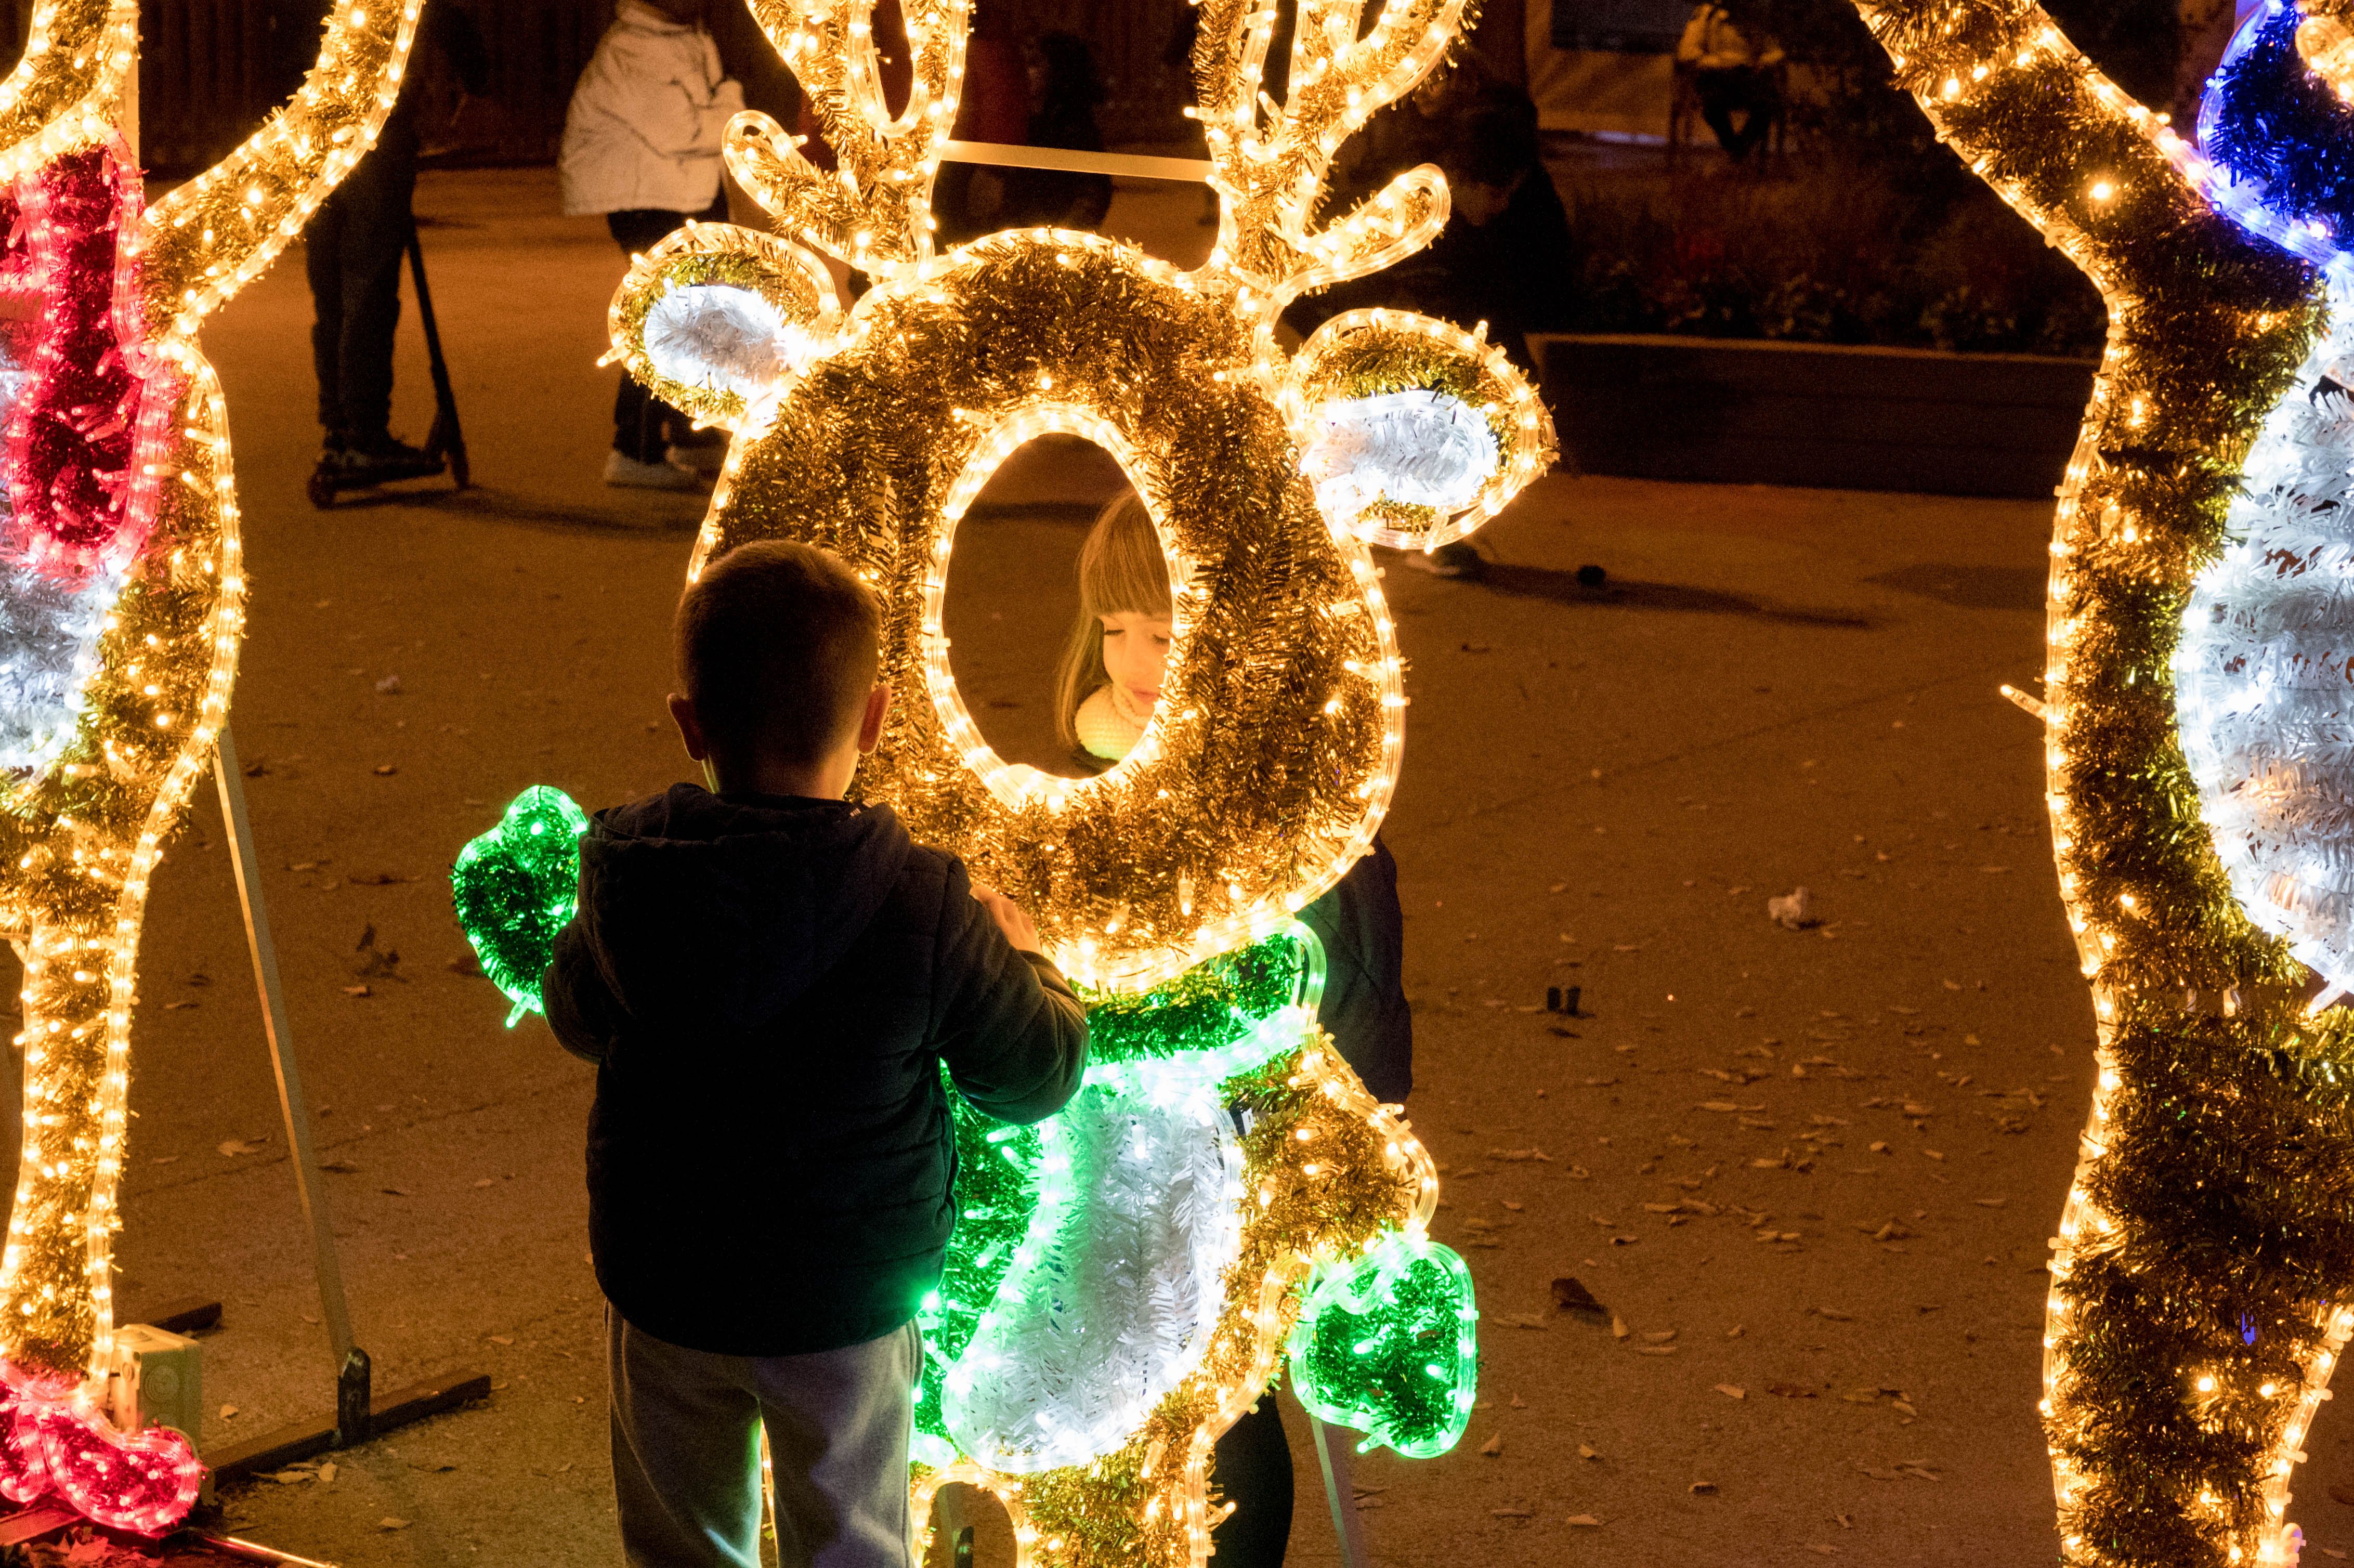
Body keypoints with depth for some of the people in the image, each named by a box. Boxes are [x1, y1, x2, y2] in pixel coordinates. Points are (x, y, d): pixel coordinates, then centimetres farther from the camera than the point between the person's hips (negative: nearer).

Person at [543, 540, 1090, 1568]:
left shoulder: (627, 874, -17)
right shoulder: (926, 912, -24)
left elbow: (576, 1019, 3)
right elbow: (1037, 1078, -11)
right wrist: (1022, 957, 8)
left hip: (660, 1285, 2)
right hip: (848, 1306, -2)